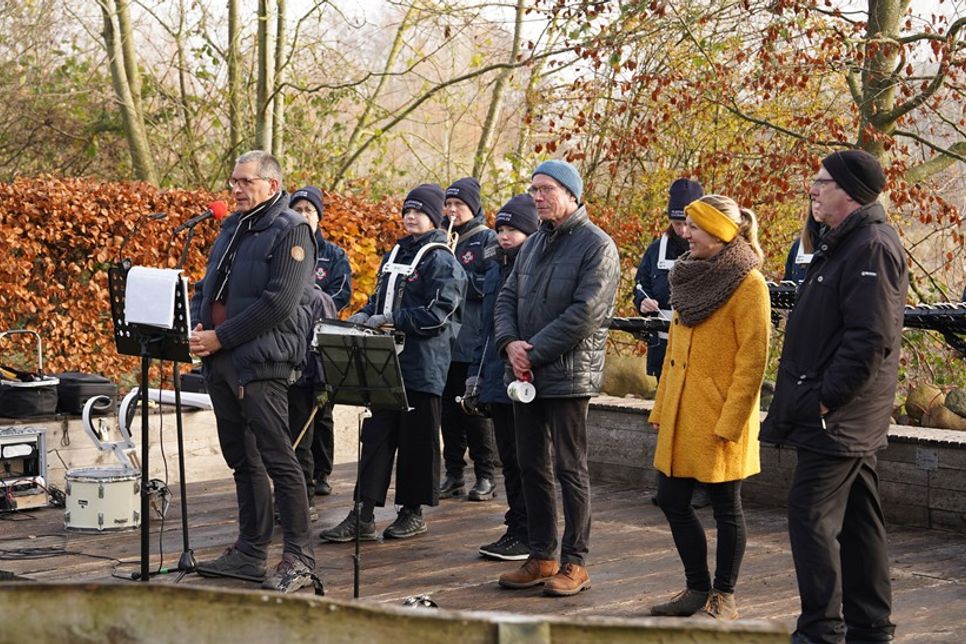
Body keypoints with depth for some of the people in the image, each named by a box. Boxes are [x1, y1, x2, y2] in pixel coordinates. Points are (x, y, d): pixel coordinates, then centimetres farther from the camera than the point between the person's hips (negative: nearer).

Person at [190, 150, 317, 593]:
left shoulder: (290, 231, -8)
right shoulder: (231, 229, 19)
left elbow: (279, 303, -17)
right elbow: (206, 288, 22)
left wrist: (221, 337, -15)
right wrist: (197, 329, 2)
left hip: (262, 362, -9)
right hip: (221, 363, 9)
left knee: (276, 458, -9)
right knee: (242, 460, 13)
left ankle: (298, 558, -4)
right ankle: (250, 551, 22)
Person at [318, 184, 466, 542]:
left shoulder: (441, 261, -8)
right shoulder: (395, 255, 17)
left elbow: (436, 314, -16)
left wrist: (389, 320, -17)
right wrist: (365, 315, 5)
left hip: (422, 364, -7)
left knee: (417, 438, 3)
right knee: (377, 434, 4)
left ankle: (414, 512, 15)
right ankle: (363, 516, 4)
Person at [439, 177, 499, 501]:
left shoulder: (487, 240, -2)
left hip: (474, 341, -5)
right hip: (446, 340, 6)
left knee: (476, 410, -2)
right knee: (449, 410, 7)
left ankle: (485, 477, 5)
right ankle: (453, 475, 14)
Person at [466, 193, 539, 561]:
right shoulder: (495, 270, 15)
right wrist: (476, 373, 18)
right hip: (497, 379, 8)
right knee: (509, 459, 12)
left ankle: (527, 535, 4)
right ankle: (515, 529, 20)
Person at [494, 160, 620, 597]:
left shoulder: (596, 246, -9)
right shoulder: (534, 244, 16)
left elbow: (585, 313, -18)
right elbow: (507, 298, 13)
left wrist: (534, 352, -17)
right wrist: (510, 342, -7)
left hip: (568, 375, -8)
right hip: (526, 375, 8)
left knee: (570, 469, -2)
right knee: (531, 466, 11)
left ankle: (575, 563, 6)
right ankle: (542, 556, 21)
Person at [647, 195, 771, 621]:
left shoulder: (748, 285, -12)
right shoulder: (693, 276, 12)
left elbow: (752, 362, -15)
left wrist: (728, 422, -17)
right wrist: (661, 410, 15)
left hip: (718, 419, -8)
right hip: (681, 417, 8)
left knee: (725, 506, 3)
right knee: (672, 501, 9)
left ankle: (723, 597, 15)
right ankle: (698, 589, 23)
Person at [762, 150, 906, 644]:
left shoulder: (871, 247, -16)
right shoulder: (846, 243, 17)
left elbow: (870, 339, -24)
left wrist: (825, 398, -22)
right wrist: (817, 397, 16)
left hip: (837, 417, -11)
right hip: (851, 418, 11)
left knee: (811, 515, -8)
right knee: (857, 520, 14)